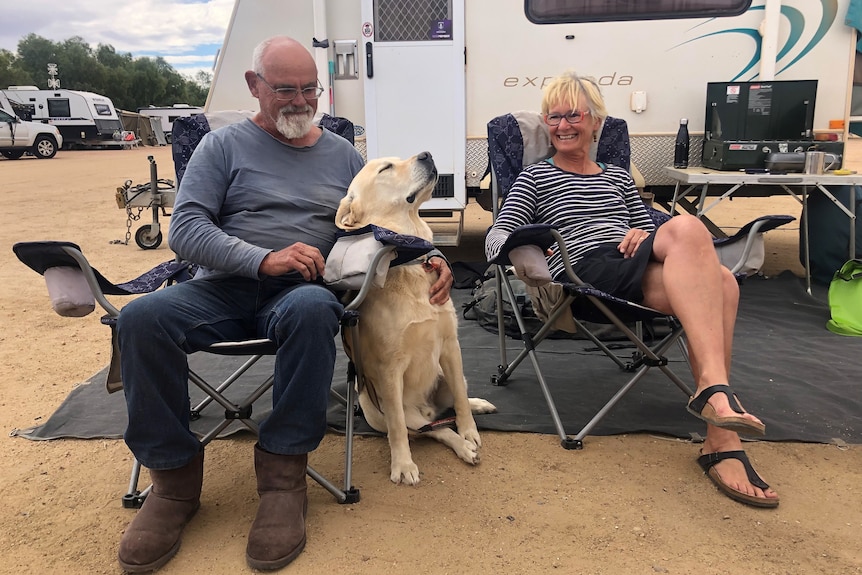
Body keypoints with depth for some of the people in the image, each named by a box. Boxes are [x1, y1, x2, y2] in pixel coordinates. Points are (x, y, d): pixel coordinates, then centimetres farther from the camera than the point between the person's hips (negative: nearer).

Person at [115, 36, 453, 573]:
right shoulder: (223, 146, 10)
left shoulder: (343, 156, 17)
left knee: (312, 309, -38)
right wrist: (264, 259, -18)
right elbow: (186, 228, -3)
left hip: (302, 290, 0)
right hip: (222, 288, 1)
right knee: (142, 318, -29)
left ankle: (283, 473, -24)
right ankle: (174, 477, -11)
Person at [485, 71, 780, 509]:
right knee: (688, 227, -32)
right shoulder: (536, 178, 19)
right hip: (586, 271, -5)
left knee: (719, 282, -31)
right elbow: (495, 237, 7)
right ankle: (717, 388, -42)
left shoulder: (618, 177, 33)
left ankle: (721, 442, -33)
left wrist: (646, 235, 4)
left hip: (639, 276, 5)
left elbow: (650, 231, 29)